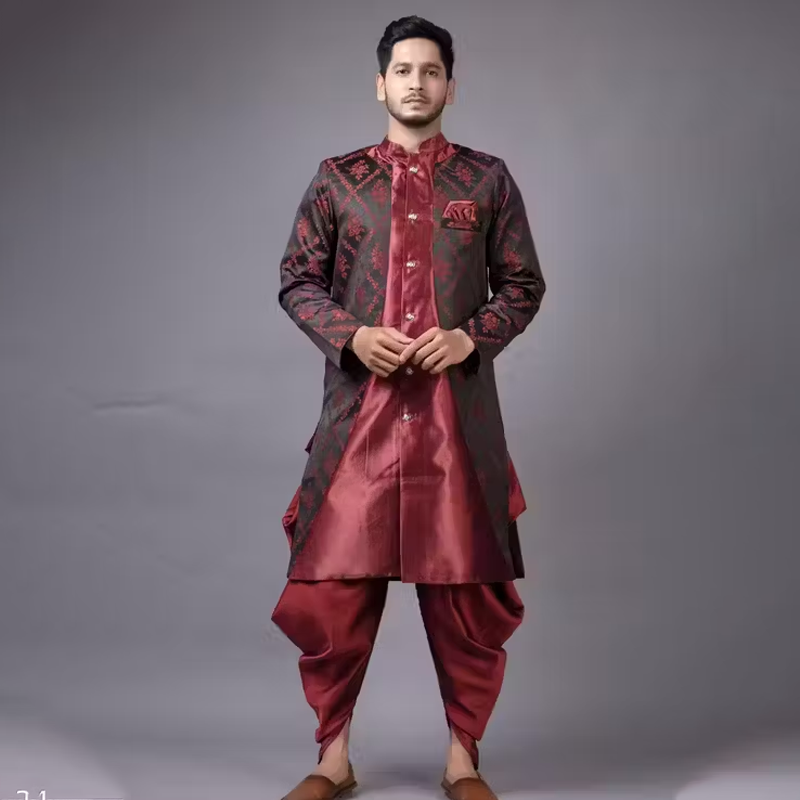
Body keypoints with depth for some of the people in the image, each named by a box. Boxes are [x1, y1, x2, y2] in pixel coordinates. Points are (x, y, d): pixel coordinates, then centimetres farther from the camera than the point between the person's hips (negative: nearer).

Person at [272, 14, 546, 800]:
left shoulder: (488, 179, 8)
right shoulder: (336, 178, 9)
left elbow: (523, 285, 9)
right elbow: (297, 280, 8)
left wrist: (470, 336, -10)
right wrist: (352, 335, -10)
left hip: (459, 418, 0)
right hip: (357, 414, 0)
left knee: (466, 589, 4)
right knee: (331, 588, 1)